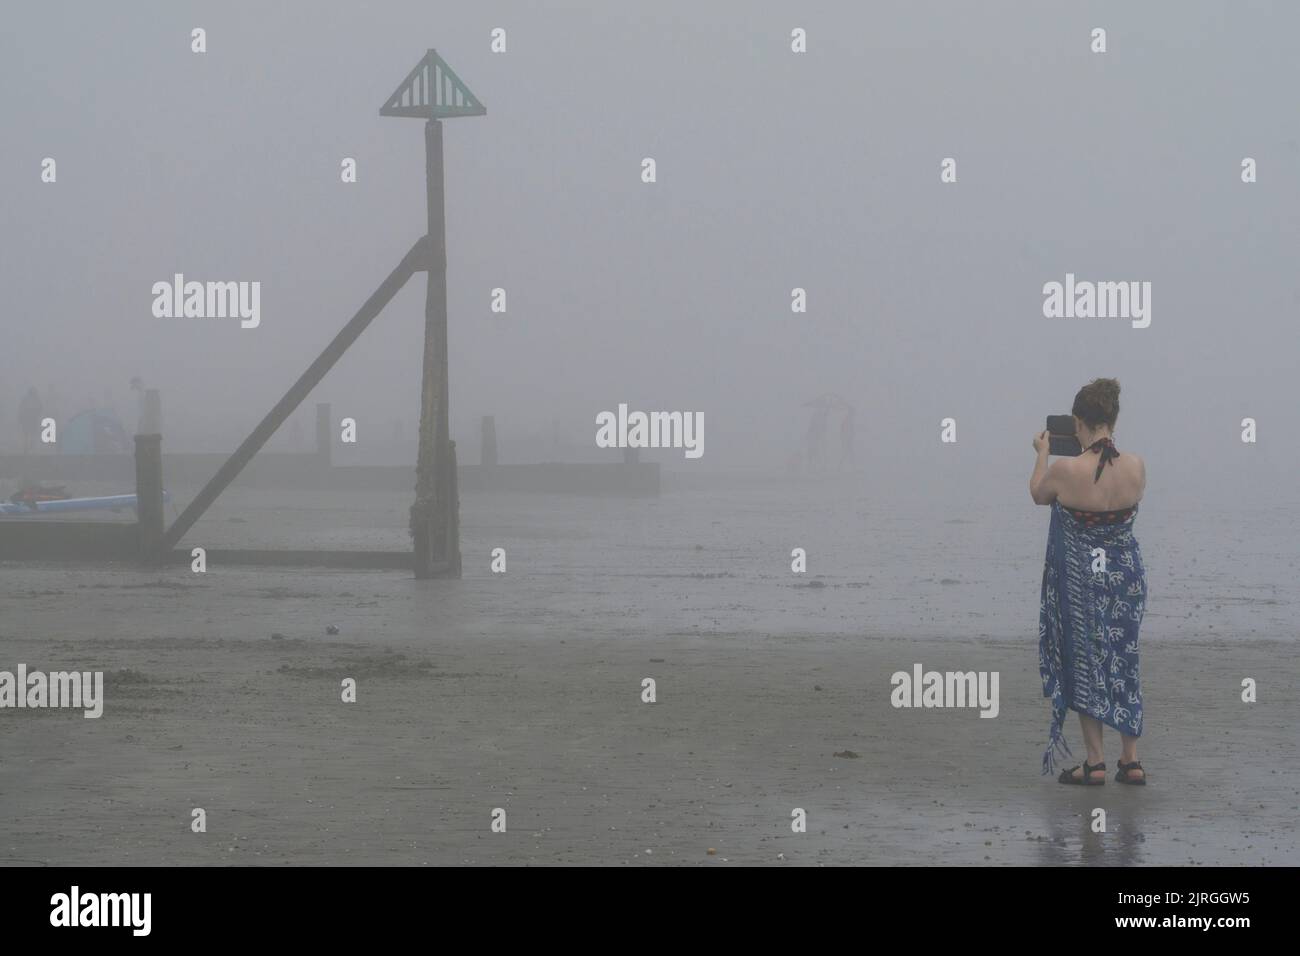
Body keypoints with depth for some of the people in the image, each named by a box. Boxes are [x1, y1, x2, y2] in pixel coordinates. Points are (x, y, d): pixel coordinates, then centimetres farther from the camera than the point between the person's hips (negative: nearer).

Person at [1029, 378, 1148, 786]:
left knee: (1085, 666, 10)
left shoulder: (1065, 470, -21)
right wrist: (1105, 447, 21)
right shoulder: (1136, 466, -11)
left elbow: (1038, 494, 2)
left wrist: (1043, 454, 18)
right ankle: (1131, 760, 18)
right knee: (1123, 664, 15)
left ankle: (1095, 762, 11)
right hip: (1126, 577, 3)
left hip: (1080, 581, -3)